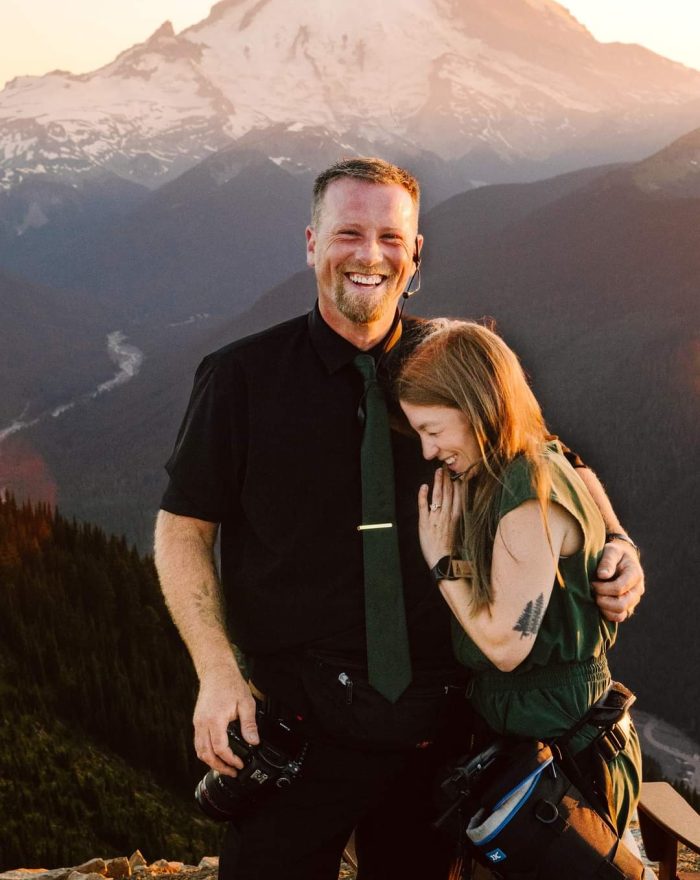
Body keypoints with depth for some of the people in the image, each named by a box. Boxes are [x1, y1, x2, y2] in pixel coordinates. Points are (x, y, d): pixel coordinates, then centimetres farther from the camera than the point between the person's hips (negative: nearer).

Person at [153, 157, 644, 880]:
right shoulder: (242, 374, -3)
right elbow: (182, 528, 0)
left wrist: (615, 545, -3)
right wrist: (217, 672, -11)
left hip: (435, 725, 3)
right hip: (292, 721, -2)